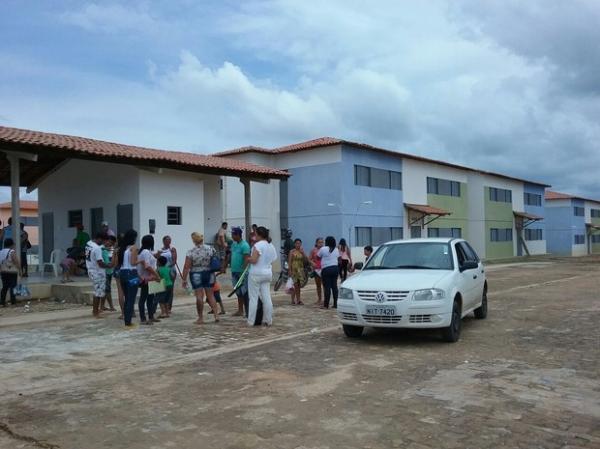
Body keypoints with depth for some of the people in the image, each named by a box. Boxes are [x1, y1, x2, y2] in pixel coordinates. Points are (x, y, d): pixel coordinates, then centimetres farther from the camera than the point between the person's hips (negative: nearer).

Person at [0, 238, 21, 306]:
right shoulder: (12, 252, -12)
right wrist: (19, 270, -10)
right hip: (12, 272, -7)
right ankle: (13, 301, 2)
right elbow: (17, 262, -17)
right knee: (12, 287, -1)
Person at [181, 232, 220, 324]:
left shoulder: (191, 252, -10)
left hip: (196, 275, -3)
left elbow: (186, 267, -11)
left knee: (199, 296, 1)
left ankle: (201, 318, 6)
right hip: (209, 274, 3)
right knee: (210, 295, 12)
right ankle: (216, 315, 7)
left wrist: (184, 279, -5)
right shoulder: (210, 249, -1)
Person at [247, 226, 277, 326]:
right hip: (268, 273, 7)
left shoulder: (258, 245, -15)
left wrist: (248, 259, -2)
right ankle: (268, 320, 11)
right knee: (267, 297, 8)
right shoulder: (271, 246, 10)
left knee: (253, 298, 0)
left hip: (256, 274, -7)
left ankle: (251, 321, 5)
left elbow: (253, 260, -21)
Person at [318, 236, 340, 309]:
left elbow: (318, 257, 4)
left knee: (327, 287, -5)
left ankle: (326, 305, -3)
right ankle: (335, 304, 8)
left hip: (326, 269, -5)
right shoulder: (336, 250, 10)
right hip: (335, 268, 5)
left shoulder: (323, 249, -6)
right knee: (334, 286, 7)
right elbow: (338, 259, 13)